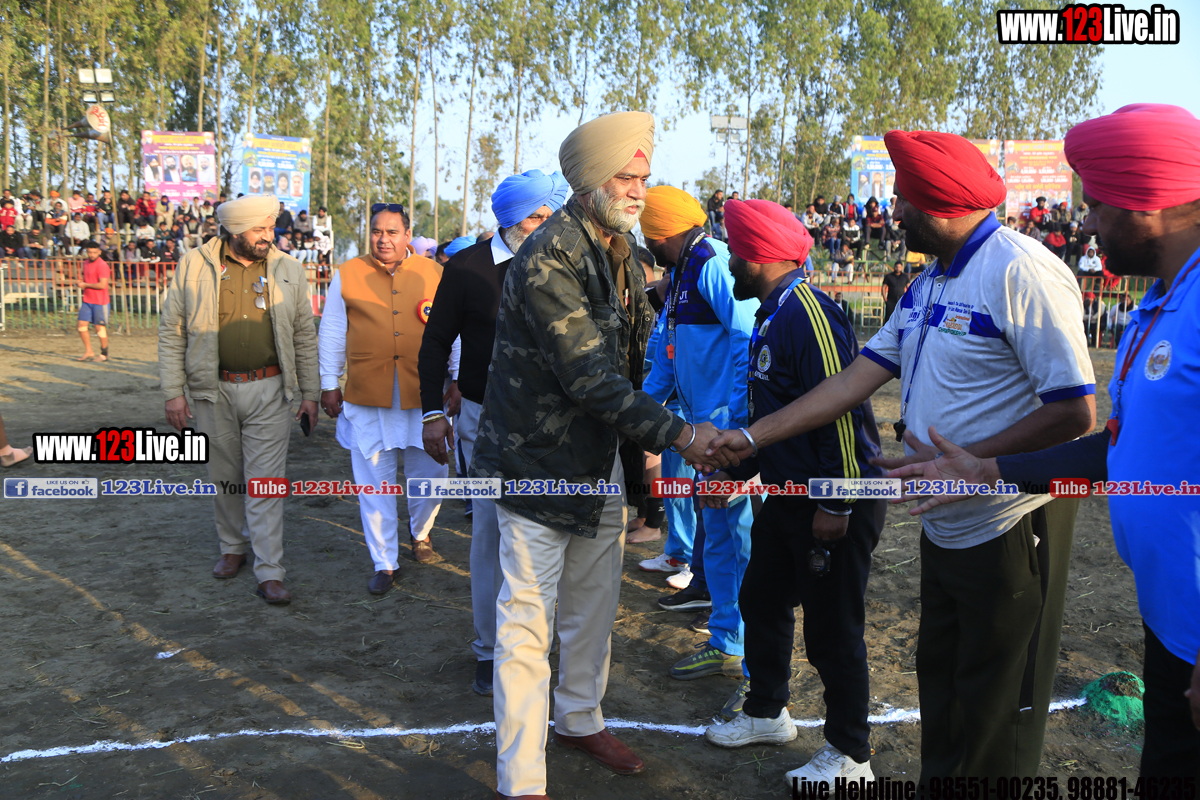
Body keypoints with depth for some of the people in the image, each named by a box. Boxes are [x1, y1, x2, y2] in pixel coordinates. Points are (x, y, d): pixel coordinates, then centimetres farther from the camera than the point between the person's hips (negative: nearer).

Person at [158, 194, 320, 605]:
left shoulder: (288, 270, 3)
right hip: (214, 391, 1)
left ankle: (270, 573, 3)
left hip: (268, 391, 0)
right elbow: (171, 332, 2)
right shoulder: (194, 267, -1)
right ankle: (233, 548, 35)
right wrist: (173, 392, -2)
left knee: (266, 482, -1)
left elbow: (305, 336, 7)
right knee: (224, 477, 13)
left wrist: (310, 393, 5)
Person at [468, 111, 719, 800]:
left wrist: (644, 449, 14)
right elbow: (589, 377, -27)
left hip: (602, 463, 8)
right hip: (539, 465, -8)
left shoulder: (623, 254, 7)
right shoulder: (547, 260, -22)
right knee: (529, 621, 0)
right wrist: (676, 433, -27)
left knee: (596, 606, 19)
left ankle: (580, 719, 41)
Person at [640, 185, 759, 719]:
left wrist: (736, 421, -26)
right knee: (717, 537, 17)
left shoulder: (713, 265, -14)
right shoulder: (682, 273, 17)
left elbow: (749, 340, -23)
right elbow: (668, 353, 25)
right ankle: (725, 645, 31)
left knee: (743, 540, -5)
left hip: (731, 426, -10)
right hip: (706, 426, 10)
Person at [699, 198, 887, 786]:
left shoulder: (809, 313, -20)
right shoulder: (772, 315, 12)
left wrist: (836, 506, -24)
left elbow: (842, 411, -25)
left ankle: (850, 756, 21)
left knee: (832, 629, 2)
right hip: (786, 495, 10)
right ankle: (766, 714, 38)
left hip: (834, 505, -10)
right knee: (762, 603, 18)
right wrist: (736, 472, 21)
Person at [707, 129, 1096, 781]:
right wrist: (751, 437, 4)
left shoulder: (1020, 273, -20)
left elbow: (1074, 413, -23)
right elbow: (855, 380, 8)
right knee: (939, 680, 20)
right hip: (944, 525, 8)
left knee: (996, 711, 8)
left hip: (1009, 526, -8)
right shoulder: (927, 286, 9)